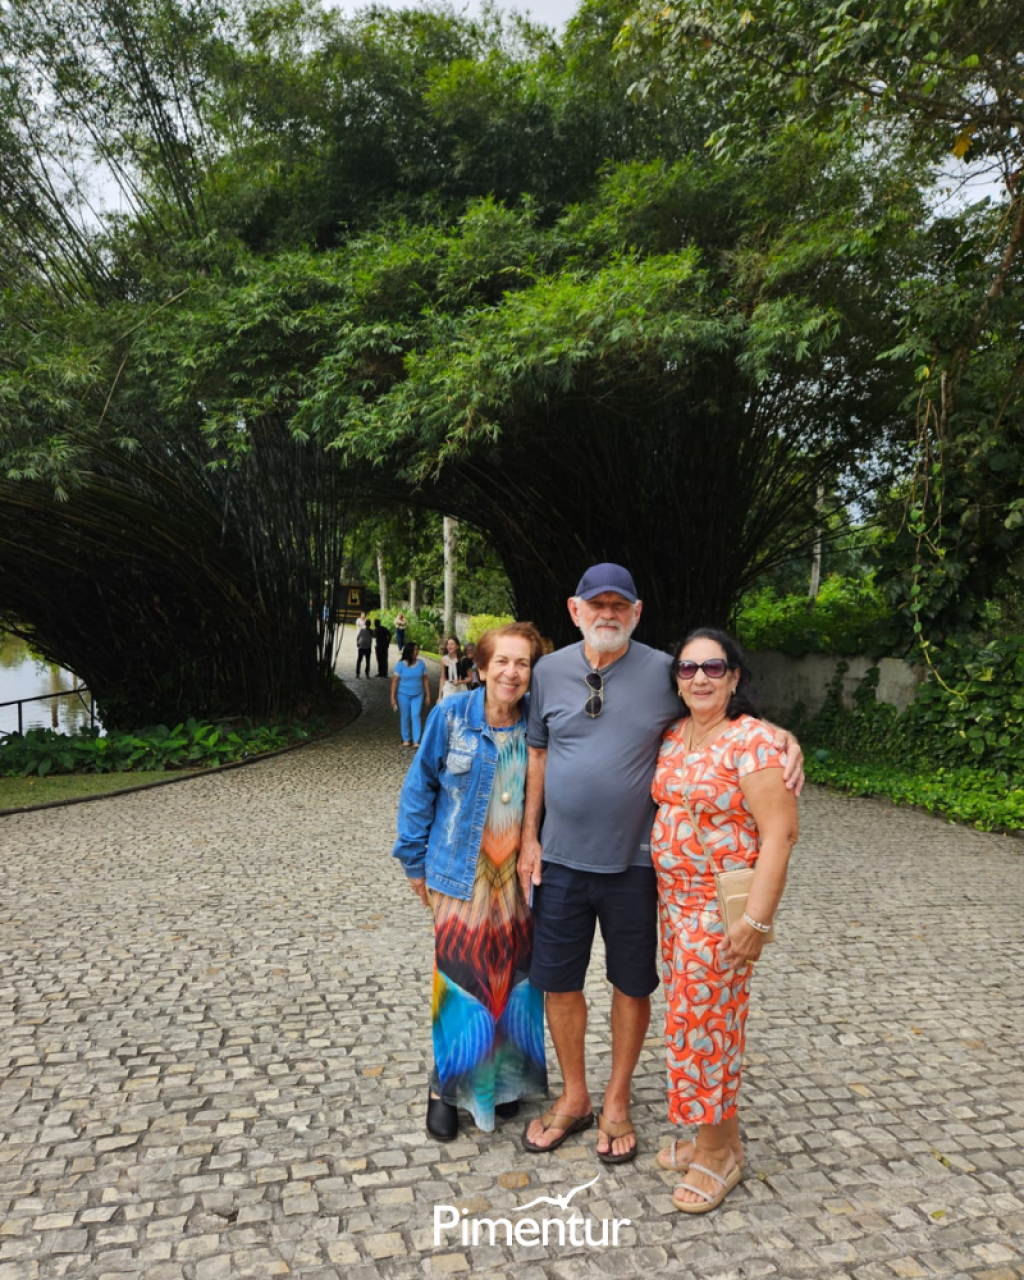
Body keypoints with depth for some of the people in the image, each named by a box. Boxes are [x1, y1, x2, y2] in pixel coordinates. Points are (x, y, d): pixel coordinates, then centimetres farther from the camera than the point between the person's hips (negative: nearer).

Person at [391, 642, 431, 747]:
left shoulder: (421, 663, -5)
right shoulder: (401, 664, -11)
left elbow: (425, 680, 2)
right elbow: (395, 681, -7)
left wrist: (428, 695, 3)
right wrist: (393, 697, -8)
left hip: (418, 695, 1)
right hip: (404, 695, -1)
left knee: (416, 716, -6)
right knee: (405, 717, 9)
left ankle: (416, 741, -4)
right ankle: (406, 739, 23)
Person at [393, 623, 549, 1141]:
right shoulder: (451, 716, -10)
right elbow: (420, 788, -1)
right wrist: (415, 860, 1)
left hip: (521, 876, 2)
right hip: (462, 875, -2)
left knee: (515, 979, 12)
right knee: (461, 979, 1)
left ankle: (505, 1079, 34)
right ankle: (447, 1085, 23)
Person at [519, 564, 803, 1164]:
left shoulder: (663, 672, -7)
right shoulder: (551, 671, 0)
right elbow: (539, 755, 8)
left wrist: (784, 738, -17)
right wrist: (530, 836, 7)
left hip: (633, 864, -2)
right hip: (561, 860, 2)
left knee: (632, 985, 12)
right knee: (559, 981, 12)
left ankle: (617, 1102, 35)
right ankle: (574, 1097, 35)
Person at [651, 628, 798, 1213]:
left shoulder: (753, 741, -16)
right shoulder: (673, 737, 6)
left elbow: (780, 833, -19)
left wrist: (756, 920, -22)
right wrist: (663, 896, 13)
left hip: (725, 906, -7)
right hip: (675, 899, 7)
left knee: (705, 1018, 1)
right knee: (694, 1015, 15)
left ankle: (717, 1152, 22)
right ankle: (721, 1134, 33)